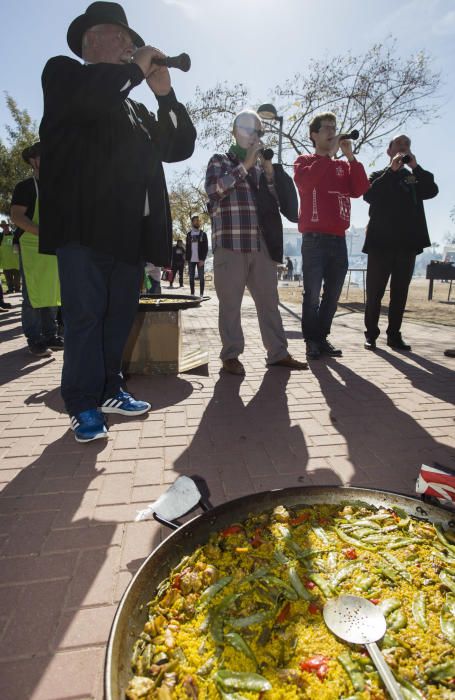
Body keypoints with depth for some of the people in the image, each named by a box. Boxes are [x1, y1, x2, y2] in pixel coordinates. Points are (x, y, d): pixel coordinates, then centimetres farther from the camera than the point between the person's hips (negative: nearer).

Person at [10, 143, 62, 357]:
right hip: (32, 247, -6)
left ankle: (50, 335, 15)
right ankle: (35, 340, -2)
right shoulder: (25, 187, 0)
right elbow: (16, 216, -10)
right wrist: (42, 232, -23)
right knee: (33, 295, -7)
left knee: (53, 294, 7)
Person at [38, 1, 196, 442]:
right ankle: (83, 405, 6)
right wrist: (135, 69, -1)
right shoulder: (62, 71, 11)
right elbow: (86, 94, -14)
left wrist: (164, 93, 13)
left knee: (120, 315, 8)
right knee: (85, 314, -5)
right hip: (85, 223, -6)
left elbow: (179, 147, 20)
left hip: (131, 228, 6)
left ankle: (109, 390, 20)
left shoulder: (134, 107, 27)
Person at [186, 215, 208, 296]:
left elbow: (206, 248, -2)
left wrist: (203, 259, -12)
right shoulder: (189, 234, 12)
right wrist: (187, 259, 2)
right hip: (191, 260, 3)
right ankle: (192, 294, 9)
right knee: (191, 277, 4)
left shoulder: (203, 234, 4)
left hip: (200, 259, -3)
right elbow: (187, 247, 12)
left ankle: (201, 294, 2)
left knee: (201, 277, 0)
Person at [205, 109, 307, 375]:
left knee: (269, 299, 3)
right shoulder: (220, 160, 11)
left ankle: (278, 353, 8)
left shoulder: (261, 165, 25)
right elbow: (213, 189, -8)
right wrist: (245, 166, -7)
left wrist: (270, 171, 4)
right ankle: (231, 355, 1)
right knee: (230, 301, -5)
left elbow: (277, 199, 19)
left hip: (262, 243, 5)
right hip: (230, 243, -5)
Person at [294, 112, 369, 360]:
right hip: (314, 238, -5)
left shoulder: (343, 165, 21)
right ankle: (311, 340, 2)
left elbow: (359, 190, 5)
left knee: (332, 294, 5)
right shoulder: (304, 161, 10)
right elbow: (304, 182, -13)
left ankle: (322, 338, 14)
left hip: (338, 239, 5)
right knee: (312, 294, -8)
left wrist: (350, 157, -1)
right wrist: (330, 154, -7)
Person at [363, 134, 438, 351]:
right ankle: (371, 334, 3)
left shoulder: (415, 178, 19)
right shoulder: (379, 176, 12)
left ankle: (394, 335, 10)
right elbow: (369, 195, -10)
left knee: (400, 293, 4)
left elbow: (432, 191, 0)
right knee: (375, 292, -3)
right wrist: (391, 170, -11)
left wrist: (415, 167, -6)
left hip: (407, 243, 3)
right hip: (381, 242, -3)